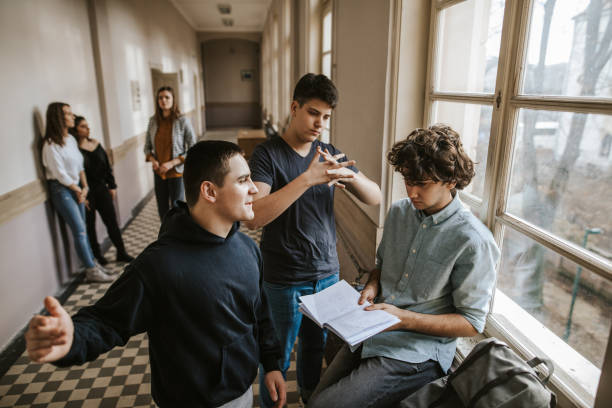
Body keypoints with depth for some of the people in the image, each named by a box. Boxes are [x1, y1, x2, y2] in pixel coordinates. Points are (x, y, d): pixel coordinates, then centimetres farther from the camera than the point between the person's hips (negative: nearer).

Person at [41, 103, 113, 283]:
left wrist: (84, 187, -1)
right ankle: (92, 271, 1)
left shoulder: (71, 139, 8)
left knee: (82, 229, 11)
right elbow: (60, 173, -15)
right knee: (80, 231, -6)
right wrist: (78, 191, -6)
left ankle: (92, 263, 19)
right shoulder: (51, 144, -15)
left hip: (76, 187, 7)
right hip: (61, 189, -7)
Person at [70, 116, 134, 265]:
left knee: (112, 222, 9)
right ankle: (97, 256, 20)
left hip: (102, 189, 5)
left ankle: (121, 253, 18)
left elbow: (107, 166, 12)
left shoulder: (96, 143, 6)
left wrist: (112, 185, 11)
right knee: (90, 226, 7)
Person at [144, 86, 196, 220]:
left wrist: (172, 163, -19)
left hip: (176, 172, -4)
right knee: (162, 210, 16)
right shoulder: (153, 121, 0)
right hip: (159, 173, 4)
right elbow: (147, 147, 10)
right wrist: (152, 160, -11)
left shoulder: (182, 121, -13)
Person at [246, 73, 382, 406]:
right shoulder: (267, 154, -14)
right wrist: (307, 178, -36)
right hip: (284, 280, -5)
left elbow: (375, 197, -2)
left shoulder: (329, 154, 1)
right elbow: (252, 217, -28)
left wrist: (349, 174, -24)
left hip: (327, 273, 5)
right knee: (277, 358, 15)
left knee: (317, 345, 25)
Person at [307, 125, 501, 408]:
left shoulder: (473, 241, -17)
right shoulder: (399, 212, 3)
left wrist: (404, 318, -20)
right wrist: (372, 286, -4)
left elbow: (472, 323, -11)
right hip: (371, 334, 6)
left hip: (417, 353, -6)